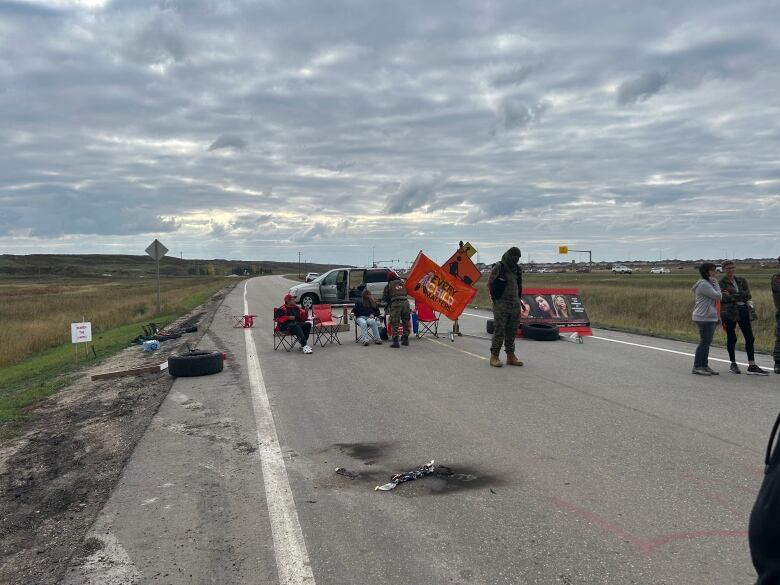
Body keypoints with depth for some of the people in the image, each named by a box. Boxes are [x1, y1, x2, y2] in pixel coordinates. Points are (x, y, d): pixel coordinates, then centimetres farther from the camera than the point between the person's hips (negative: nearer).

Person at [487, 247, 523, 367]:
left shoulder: (518, 269, 12)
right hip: (501, 304, -6)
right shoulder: (498, 268, -7)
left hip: (515, 304, 6)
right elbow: (489, 284, -3)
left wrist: (518, 299, 14)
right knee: (499, 330, -7)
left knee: (512, 331, 8)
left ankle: (511, 356, 15)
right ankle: (494, 356, -3)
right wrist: (494, 297, -2)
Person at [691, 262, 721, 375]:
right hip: (704, 318, -10)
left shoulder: (708, 283, 18)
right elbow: (717, 295, -17)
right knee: (704, 342, -8)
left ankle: (704, 365, 17)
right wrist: (715, 283, -6)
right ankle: (697, 367, -3)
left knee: (707, 343, 12)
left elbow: (717, 298, 20)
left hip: (711, 318, 10)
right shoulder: (703, 284, -14)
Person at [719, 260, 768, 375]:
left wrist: (732, 296, -11)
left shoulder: (741, 280, 10)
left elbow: (748, 295, -3)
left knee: (749, 338, 0)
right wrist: (740, 296, -12)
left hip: (743, 311, 4)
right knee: (731, 338, 4)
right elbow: (724, 298, -15)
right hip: (729, 312, -4)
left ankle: (752, 366, 3)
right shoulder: (721, 283, -2)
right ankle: (733, 364, 18)